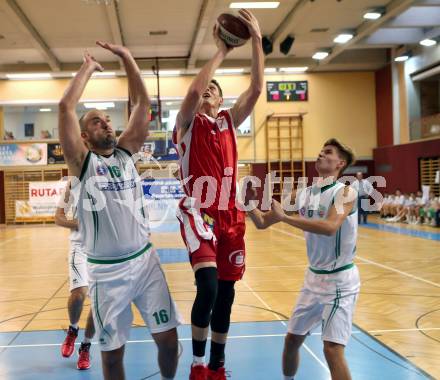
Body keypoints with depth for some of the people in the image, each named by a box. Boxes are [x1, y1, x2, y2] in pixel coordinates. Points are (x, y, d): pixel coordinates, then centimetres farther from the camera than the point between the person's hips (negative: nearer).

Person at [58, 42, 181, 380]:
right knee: (112, 349, 7)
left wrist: (127, 57, 1)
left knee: (168, 337, 6)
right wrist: (88, 68, -4)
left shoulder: (126, 152, 8)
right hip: (107, 270, -3)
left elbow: (143, 102, 4)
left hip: (145, 260, 4)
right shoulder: (82, 162, -4)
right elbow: (65, 107, -15)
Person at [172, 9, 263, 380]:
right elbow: (193, 89, -18)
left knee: (226, 294, 9)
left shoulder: (229, 121, 15)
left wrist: (257, 40, -6)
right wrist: (221, 51, -13)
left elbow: (256, 89, 2)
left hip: (230, 215, 5)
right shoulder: (187, 123, 3)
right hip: (198, 213, -5)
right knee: (208, 286, -22)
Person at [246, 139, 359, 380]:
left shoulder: (345, 192, -14)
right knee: (292, 339, 15)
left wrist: (285, 217, -32)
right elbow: (262, 223, 7)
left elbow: (330, 227, -33)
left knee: (332, 349, -14)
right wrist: (248, 200, -11)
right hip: (314, 277, 7)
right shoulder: (303, 195, 5)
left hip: (339, 279, -7)